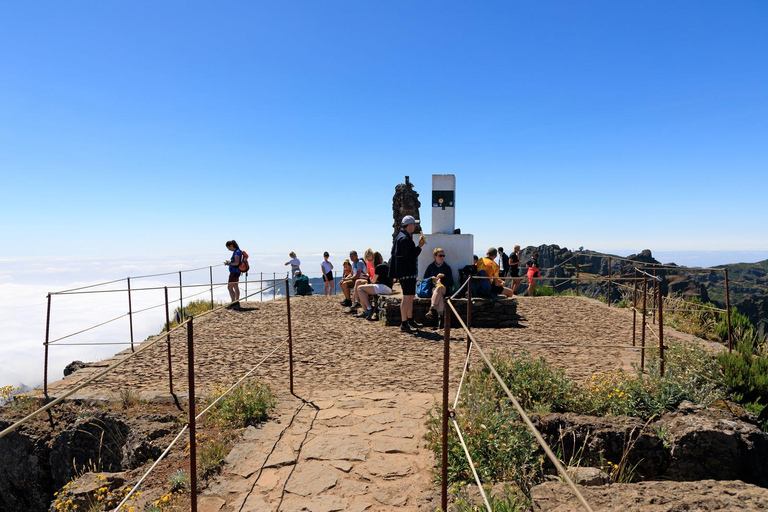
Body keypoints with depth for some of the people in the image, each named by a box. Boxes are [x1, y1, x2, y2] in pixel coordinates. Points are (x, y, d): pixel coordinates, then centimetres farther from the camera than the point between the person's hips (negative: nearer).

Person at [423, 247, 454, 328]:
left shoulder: (447, 268, 18)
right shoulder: (430, 267, 19)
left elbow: (451, 283, 11)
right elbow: (425, 279, 16)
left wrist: (444, 276, -6)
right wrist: (432, 278, -4)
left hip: (444, 288, 0)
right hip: (432, 288, 0)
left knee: (439, 288, -39)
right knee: (440, 295, -37)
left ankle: (432, 309, -55)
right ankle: (440, 316, -51)